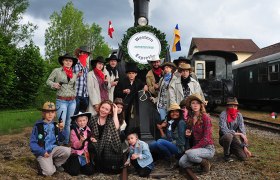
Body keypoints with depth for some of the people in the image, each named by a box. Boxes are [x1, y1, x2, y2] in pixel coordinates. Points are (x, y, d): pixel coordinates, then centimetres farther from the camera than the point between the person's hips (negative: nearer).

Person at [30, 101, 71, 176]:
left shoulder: (55, 125, 5)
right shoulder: (38, 126, -8)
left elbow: (61, 140, 7)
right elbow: (32, 143, -7)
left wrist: (61, 130, -10)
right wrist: (42, 152, -19)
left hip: (54, 149, 5)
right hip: (43, 152, -4)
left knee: (67, 151, -24)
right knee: (49, 172, -24)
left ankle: (56, 163, 5)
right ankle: (44, 164, 12)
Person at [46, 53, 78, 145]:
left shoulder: (74, 74, 10)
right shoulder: (57, 71, -1)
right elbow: (48, 81, 4)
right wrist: (54, 84, -14)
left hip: (72, 101, 4)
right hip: (61, 101, -4)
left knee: (69, 123, 11)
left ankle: (67, 143, 21)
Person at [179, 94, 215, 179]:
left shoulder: (205, 117, -12)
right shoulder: (190, 118, 7)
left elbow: (206, 139, -16)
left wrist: (193, 148, -17)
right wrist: (188, 134, -1)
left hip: (207, 148, -5)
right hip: (196, 147, 5)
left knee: (190, 153, -34)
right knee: (182, 162, -21)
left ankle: (205, 162, -4)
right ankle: (201, 160, 2)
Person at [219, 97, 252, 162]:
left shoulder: (239, 115, -5)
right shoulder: (223, 114, -19)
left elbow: (242, 130, -6)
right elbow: (224, 130, -28)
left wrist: (245, 146, -12)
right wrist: (239, 134, -27)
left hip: (233, 139, 4)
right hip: (224, 138, -4)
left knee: (244, 157, -14)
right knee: (228, 136, -38)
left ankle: (231, 149, 19)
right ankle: (226, 155, -11)